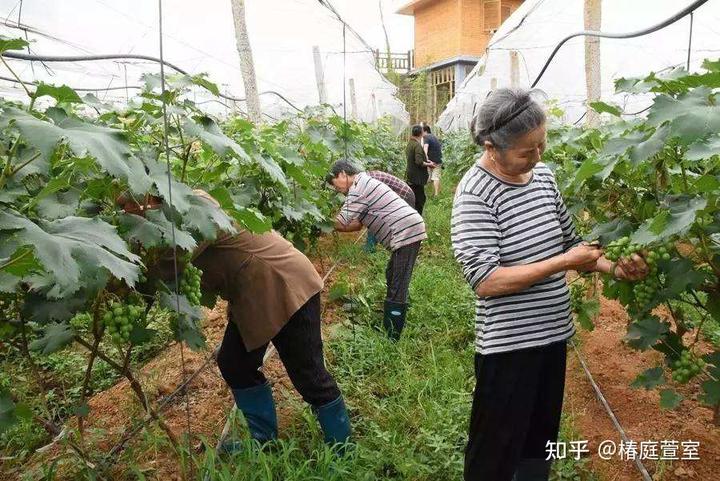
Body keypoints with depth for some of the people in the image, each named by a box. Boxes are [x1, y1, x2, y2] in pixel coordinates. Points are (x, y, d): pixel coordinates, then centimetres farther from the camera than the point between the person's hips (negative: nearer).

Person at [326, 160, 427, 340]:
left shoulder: (358, 188, -11)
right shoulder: (366, 182, 21)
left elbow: (341, 224, -15)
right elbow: (359, 224, 17)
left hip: (406, 232, -11)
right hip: (409, 230, 11)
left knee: (398, 287, -7)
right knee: (392, 278, 21)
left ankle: (392, 337, -1)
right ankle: (388, 326, 36)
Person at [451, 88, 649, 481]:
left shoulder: (543, 175, 3)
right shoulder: (475, 193, -19)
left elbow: (569, 242, 14)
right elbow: (485, 281, -25)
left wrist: (613, 267, -2)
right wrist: (563, 264, -22)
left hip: (553, 334, 7)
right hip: (508, 346, -7)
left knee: (541, 441, 23)